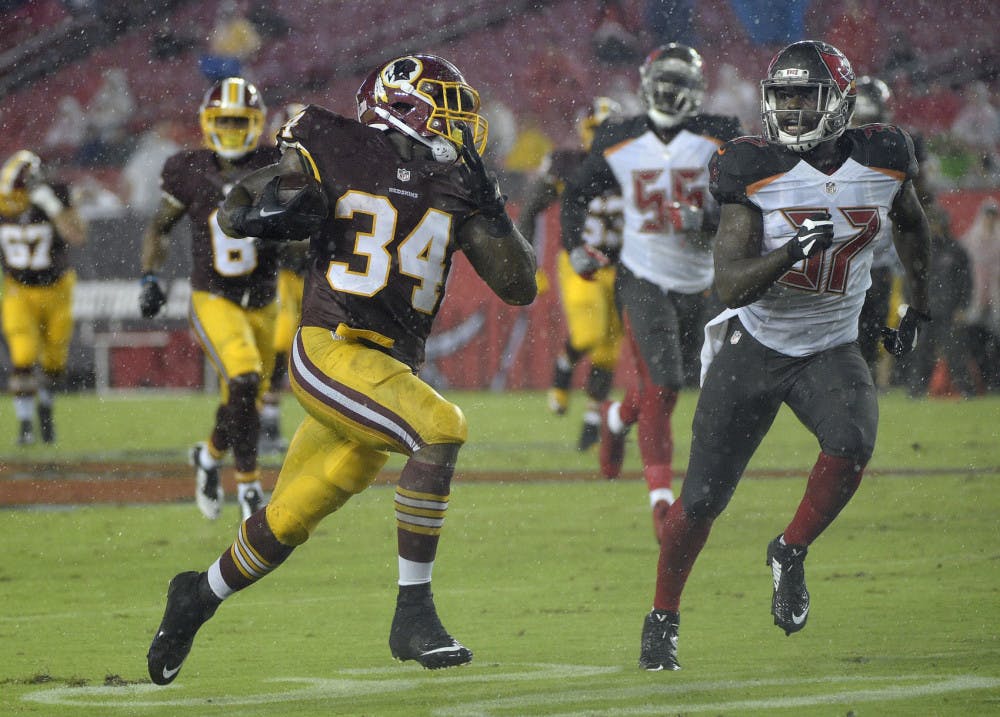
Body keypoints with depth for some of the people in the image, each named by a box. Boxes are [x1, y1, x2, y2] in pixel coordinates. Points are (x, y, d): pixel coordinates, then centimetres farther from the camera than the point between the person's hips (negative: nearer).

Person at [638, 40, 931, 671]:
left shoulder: (882, 161, -8)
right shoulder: (756, 171, -16)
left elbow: (912, 226, 16)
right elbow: (731, 286, -20)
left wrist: (919, 308, 20)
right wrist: (791, 252, -36)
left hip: (831, 351, 1)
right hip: (753, 348, -1)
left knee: (852, 443, -30)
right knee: (703, 498, 0)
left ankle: (791, 554, -5)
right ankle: (663, 620, 23)